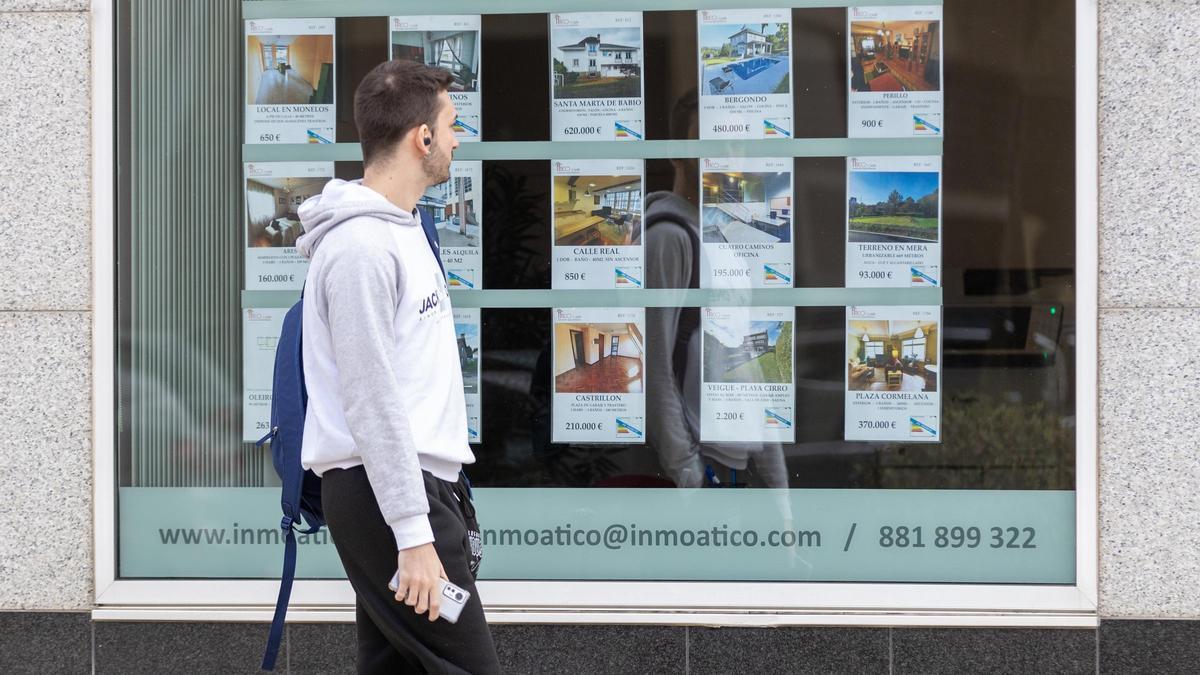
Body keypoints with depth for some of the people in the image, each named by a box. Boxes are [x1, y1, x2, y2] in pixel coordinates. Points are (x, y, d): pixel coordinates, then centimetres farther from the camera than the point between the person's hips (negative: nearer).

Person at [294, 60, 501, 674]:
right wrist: (413, 534, -22)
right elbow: (372, 403, -20)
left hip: (419, 480, 10)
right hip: (383, 489, -10)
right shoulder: (360, 247, -16)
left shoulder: (402, 229, 17)